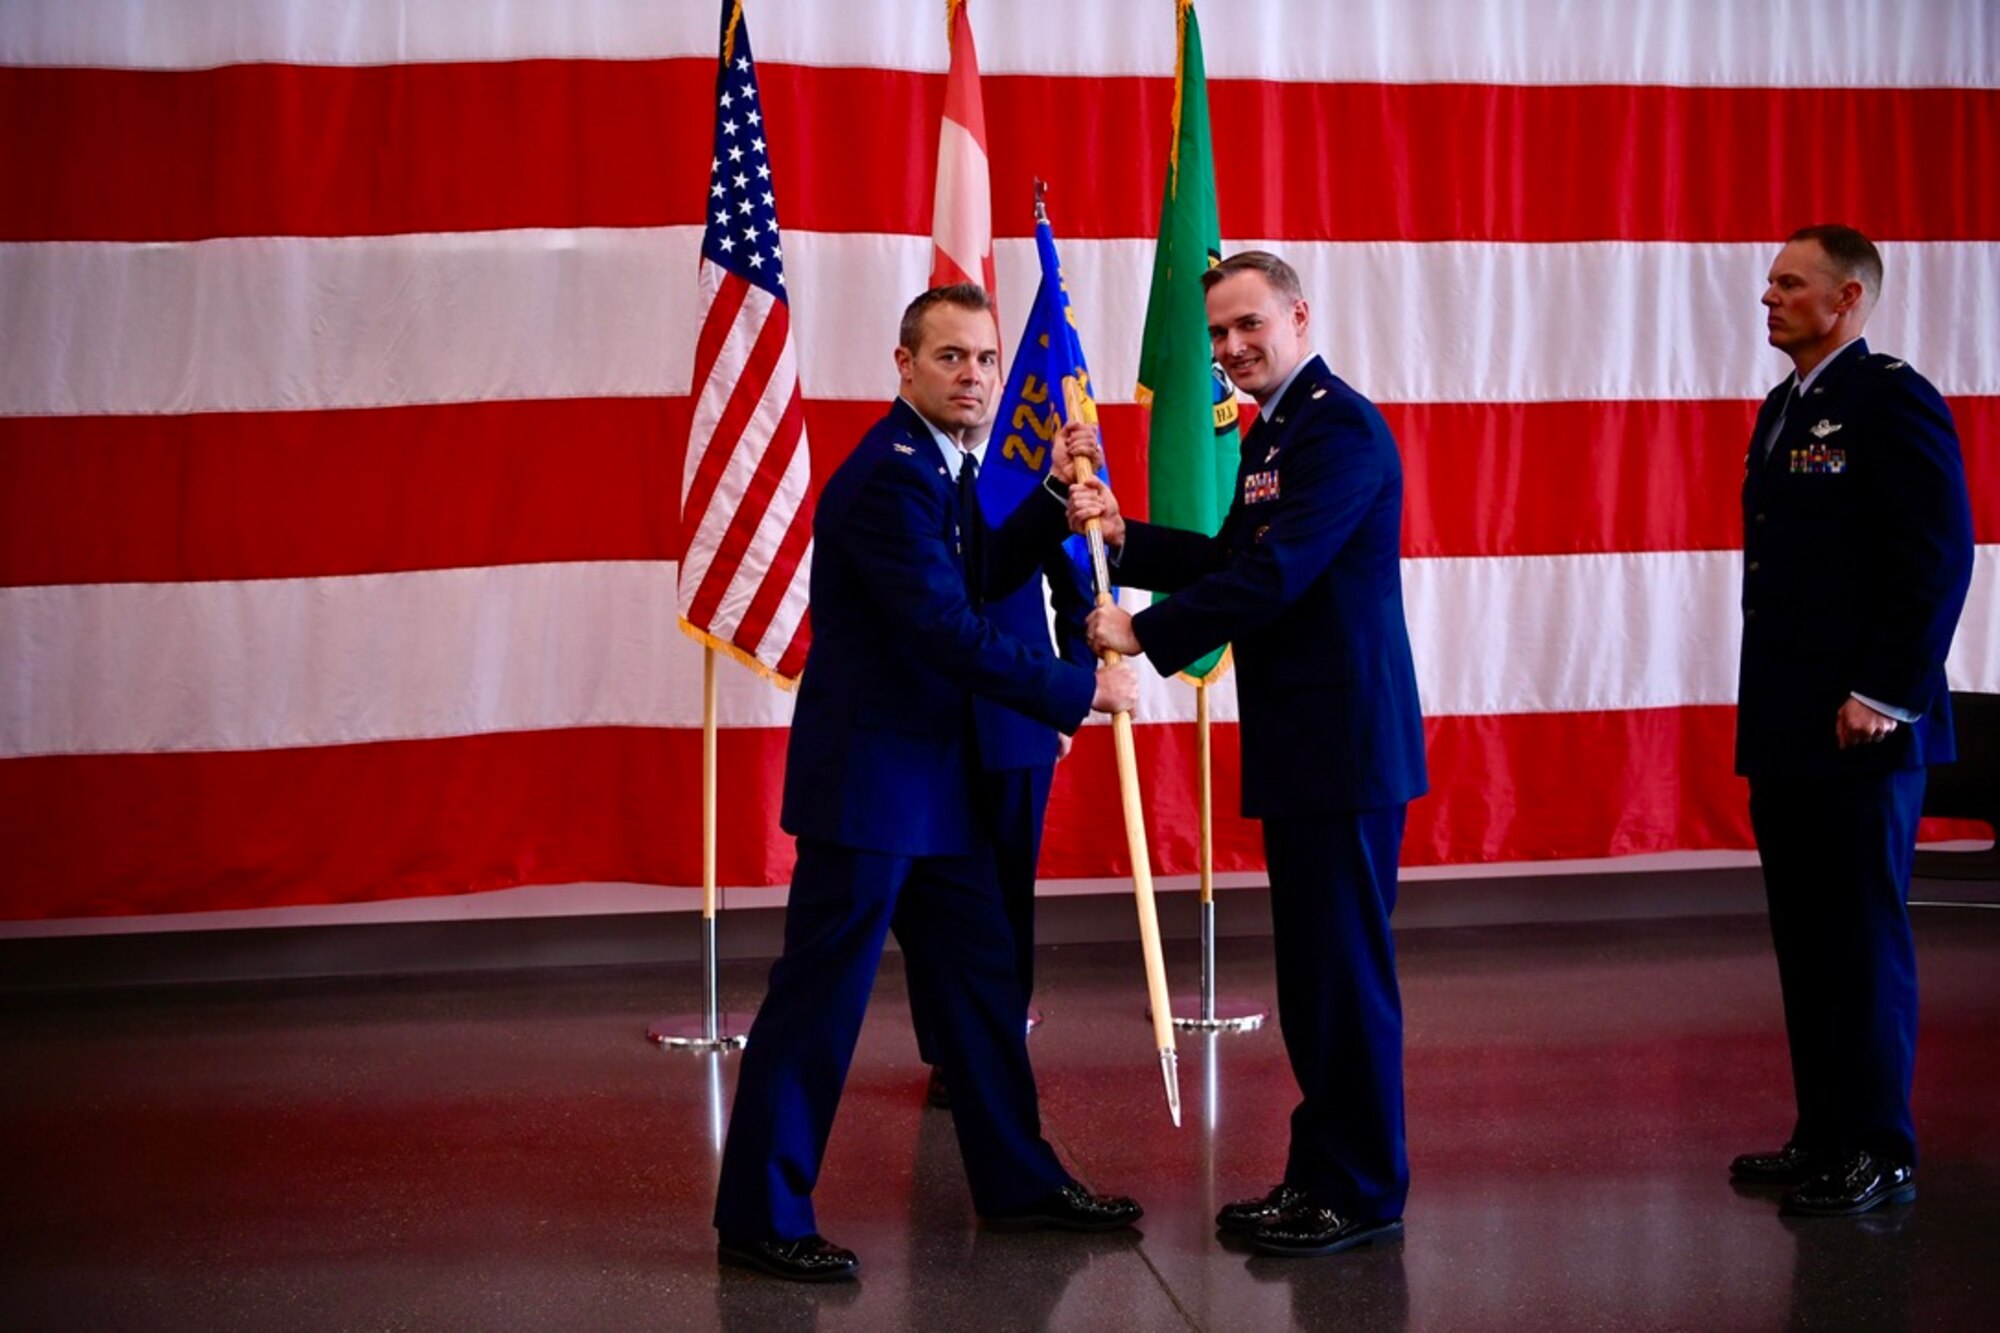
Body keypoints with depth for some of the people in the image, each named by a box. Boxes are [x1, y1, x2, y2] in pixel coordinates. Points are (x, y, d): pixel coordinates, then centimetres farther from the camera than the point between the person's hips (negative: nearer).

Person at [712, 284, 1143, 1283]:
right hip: (867, 778, -10)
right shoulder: (887, 476, -20)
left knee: (980, 976, 16)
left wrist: (1055, 496, 8)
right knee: (821, 995, -4)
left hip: (931, 774, 10)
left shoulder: (936, 466, 12)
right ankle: (760, 1217, 4)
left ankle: (1016, 1180, 28)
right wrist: (1079, 690, -15)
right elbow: (952, 634, -23)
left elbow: (981, 578, 21)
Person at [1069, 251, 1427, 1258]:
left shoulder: (1339, 427, -15)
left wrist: (1145, 634, -17)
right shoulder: (1276, 428, 17)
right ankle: (1319, 1175, 25)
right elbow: (1232, 561, 19)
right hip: (1303, 749, 10)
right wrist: (1127, 538, 5)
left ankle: (1364, 1193, 5)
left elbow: (1275, 572, -22)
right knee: (1313, 969, 15)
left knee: (1343, 966, -4)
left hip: (1345, 747, -10)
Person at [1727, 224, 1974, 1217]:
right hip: (1786, 728, 9)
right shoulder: (1784, 408, 17)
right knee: (1806, 938, 13)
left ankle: (1878, 1152, 4)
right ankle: (1824, 1136, 21)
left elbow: (1939, 559, -16)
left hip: (1859, 732, -9)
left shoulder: (1893, 401, -11)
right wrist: (1766, 707, 15)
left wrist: (1884, 696, -18)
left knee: (1864, 939, -3)